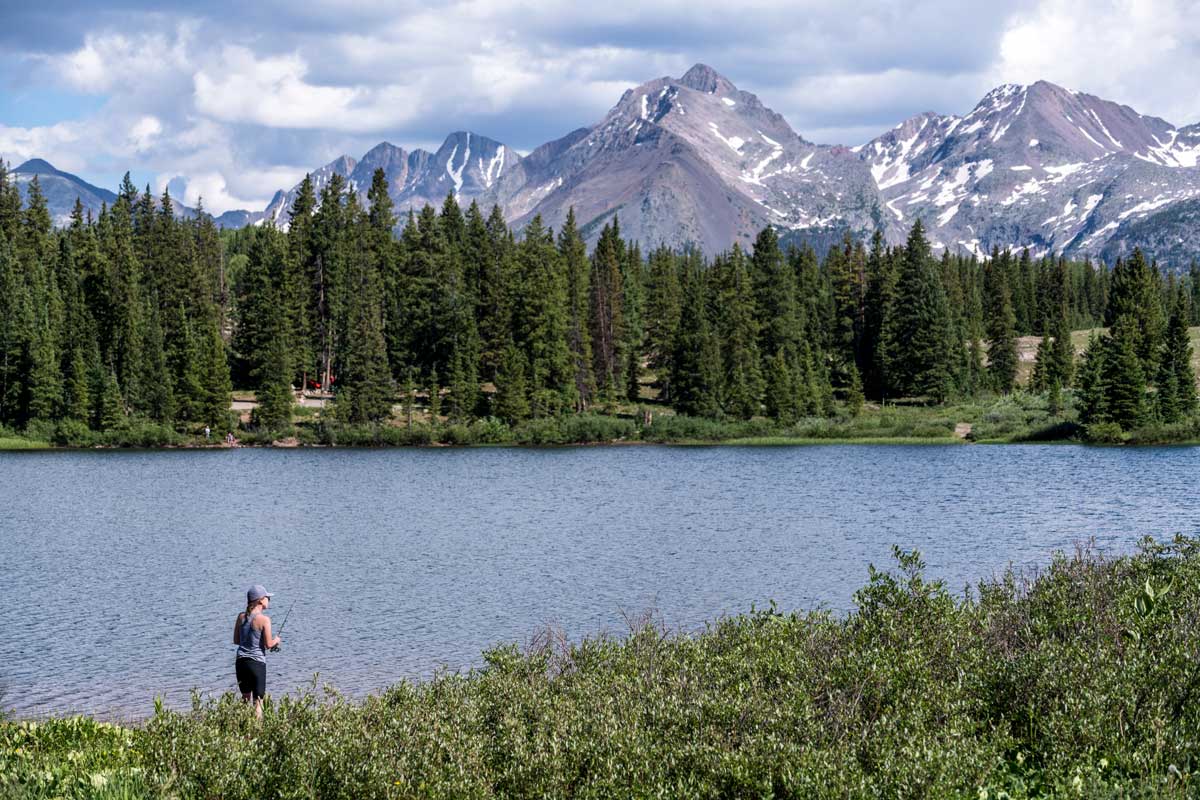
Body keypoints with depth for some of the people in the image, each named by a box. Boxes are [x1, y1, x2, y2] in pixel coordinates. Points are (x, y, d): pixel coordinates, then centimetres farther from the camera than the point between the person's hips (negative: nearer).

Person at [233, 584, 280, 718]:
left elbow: (236, 640, 11)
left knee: (245, 698, 20)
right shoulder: (264, 619, -12)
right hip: (257, 663, -5)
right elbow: (268, 644, -12)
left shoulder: (241, 617, 5)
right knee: (258, 701, -1)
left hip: (241, 661, 5)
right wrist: (276, 641, 9)